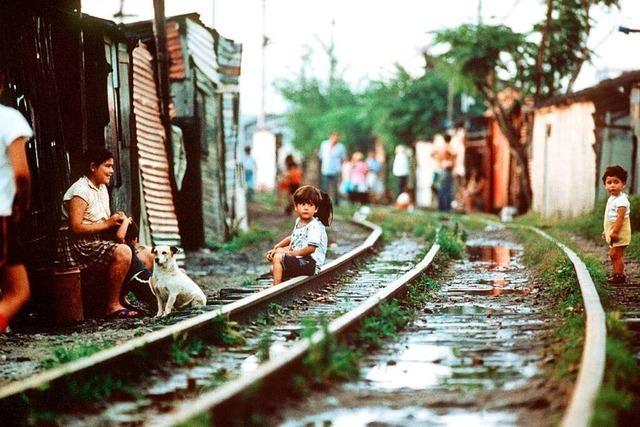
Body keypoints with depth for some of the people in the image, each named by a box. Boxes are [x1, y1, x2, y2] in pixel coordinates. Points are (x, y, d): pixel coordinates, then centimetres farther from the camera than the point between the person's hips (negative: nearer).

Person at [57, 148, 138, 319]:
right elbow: (75, 228, -22)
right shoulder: (80, 191, -15)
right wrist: (107, 224, -17)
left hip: (95, 242, 10)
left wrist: (117, 219, 2)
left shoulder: (101, 188, 16)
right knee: (122, 252, -26)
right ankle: (112, 306, -19)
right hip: (76, 245, -10)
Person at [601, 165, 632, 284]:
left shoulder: (621, 200, -19)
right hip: (612, 232, 10)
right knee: (613, 254, 17)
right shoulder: (611, 199, 13)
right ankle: (616, 273, 28)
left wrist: (615, 232, -28)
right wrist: (606, 231, 22)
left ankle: (619, 276, -1)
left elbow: (620, 217, -25)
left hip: (620, 233, -10)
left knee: (617, 254, -7)